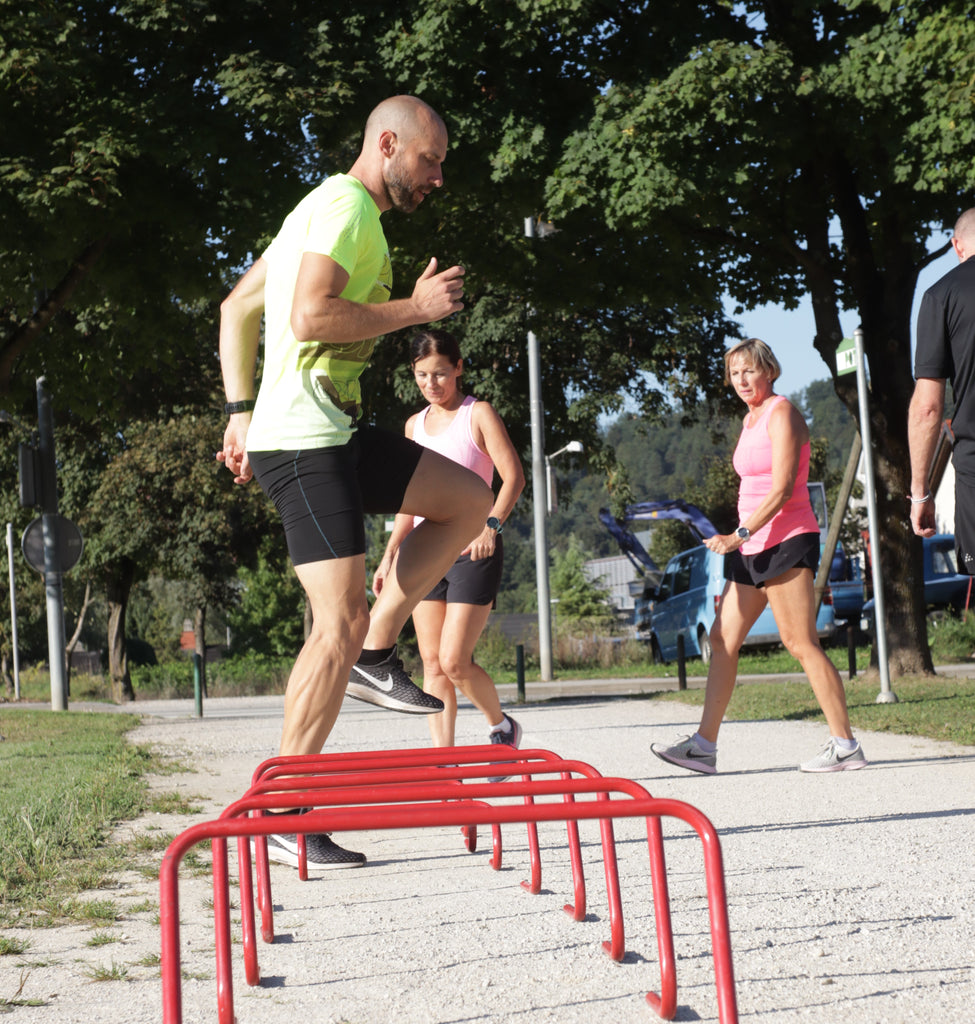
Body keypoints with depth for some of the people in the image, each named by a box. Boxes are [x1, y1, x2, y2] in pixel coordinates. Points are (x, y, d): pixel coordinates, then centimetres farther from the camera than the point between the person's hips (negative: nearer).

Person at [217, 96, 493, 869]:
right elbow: (310, 316, -24)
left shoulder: (325, 209, 21)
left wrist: (241, 413, 18)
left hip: (334, 435, 10)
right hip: (305, 442, -10)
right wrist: (417, 308, -13)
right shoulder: (349, 206, -10)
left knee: (470, 499, 15)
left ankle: (376, 655, 11)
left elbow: (236, 309, 23)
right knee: (339, 622, -12)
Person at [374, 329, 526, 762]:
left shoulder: (478, 414, -3)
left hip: (473, 551, -6)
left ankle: (502, 726, 16)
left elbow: (513, 475, -12)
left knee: (455, 661, -10)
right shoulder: (415, 425, 14)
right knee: (432, 662, 0)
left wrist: (491, 524, -26)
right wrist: (390, 555, 14)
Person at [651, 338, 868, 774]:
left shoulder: (781, 413, -8)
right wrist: (740, 540, 19)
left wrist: (741, 534, -23)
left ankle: (845, 745, -7)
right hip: (754, 546, 10)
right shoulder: (751, 419, 18)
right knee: (722, 640, 6)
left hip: (786, 541, -10)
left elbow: (782, 489, -17)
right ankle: (704, 745, 8)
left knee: (801, 644, -11)